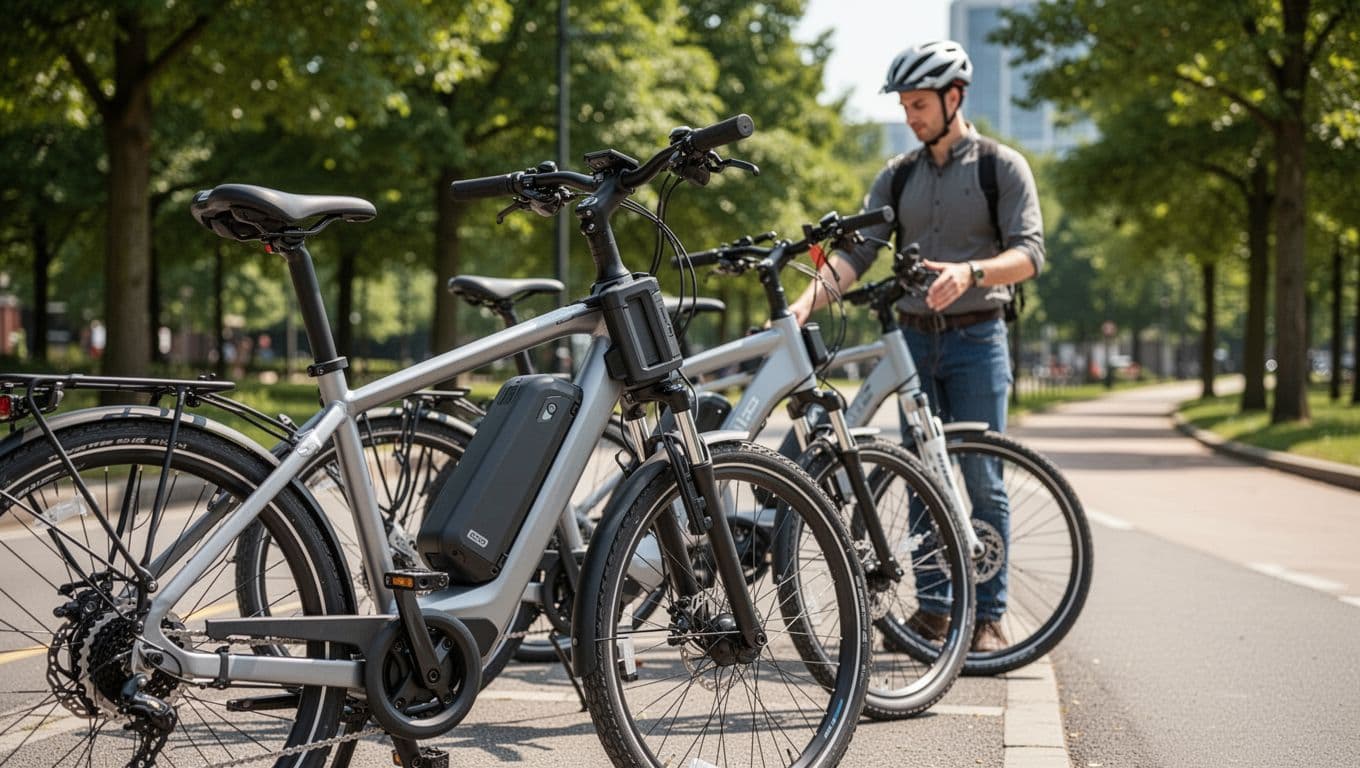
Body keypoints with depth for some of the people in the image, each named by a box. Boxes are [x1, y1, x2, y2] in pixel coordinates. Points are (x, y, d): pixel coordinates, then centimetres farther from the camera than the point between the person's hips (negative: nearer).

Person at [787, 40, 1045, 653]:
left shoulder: (1001, 167, -2)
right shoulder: (897, 177, 10)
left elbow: (1029, 253, -11)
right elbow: (858, 250, 0)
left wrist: (969, 271, -30)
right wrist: (809, 299, -17)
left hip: (976, 338, -4)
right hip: (915, 338, 4)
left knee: (981, 483, -3)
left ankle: (988, 615, 4)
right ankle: (932, 607, 15)